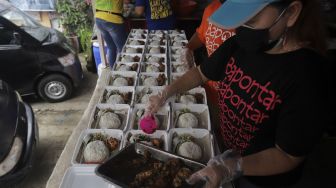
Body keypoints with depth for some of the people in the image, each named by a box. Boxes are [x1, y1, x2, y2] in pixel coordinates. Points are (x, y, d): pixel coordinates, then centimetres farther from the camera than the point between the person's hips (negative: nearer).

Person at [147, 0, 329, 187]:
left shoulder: (307, 76, -33)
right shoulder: (238, 45, -15)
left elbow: (289, 156, -26)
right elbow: (201, 73, -1)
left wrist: (234, 167, -39)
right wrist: (165, 94, -11)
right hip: (228, 149, 5)